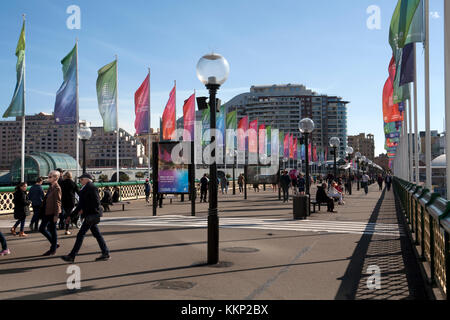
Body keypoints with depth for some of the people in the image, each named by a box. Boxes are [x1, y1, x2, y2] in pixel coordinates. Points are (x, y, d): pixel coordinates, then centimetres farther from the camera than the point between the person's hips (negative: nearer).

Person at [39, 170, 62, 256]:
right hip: (47, 212, 9)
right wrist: (43, 212, 18)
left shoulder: (57, 188, -14)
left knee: (52, 230, 0)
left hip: (53, 212, -9)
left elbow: (57, 202, -16)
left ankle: (53, 250, 11)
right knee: (42, 229, 12)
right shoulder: (51, 187, 13)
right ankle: (54, 244, 23)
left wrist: (56, 215, -18)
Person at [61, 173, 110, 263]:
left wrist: (84, 210, -16)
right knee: (96, 234, 11)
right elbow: (81, 203, 20)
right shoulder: (85, 188, 16)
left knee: (80, 235, -5)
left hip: (91, 215, -10)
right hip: (91, 215, 10)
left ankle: (72, 256, 0)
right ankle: (105, 254, 15)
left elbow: (96, 202, -19)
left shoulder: (91, 187, -13)